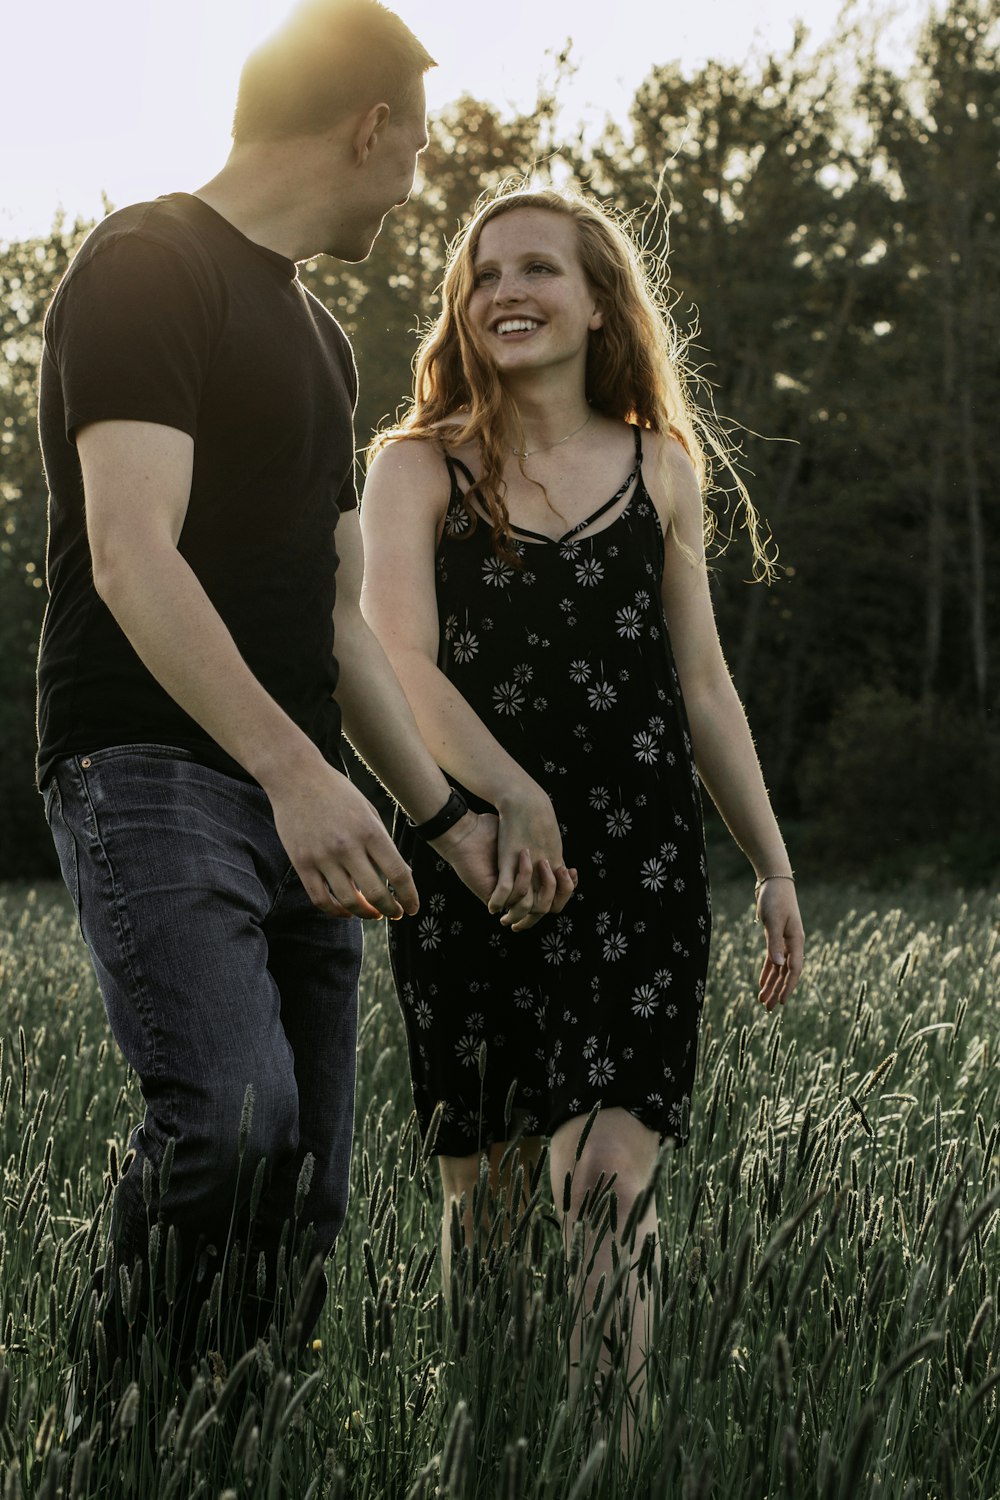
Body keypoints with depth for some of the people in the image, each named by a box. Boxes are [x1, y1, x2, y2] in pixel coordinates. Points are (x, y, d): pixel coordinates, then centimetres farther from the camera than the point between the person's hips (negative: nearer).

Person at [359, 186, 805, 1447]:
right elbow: (398, 659, -10)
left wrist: (773, 866, 14)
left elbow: (702, 684, 16)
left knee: (604, 1192, -12)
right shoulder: (419, 467, 3)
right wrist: (513, 797, -26)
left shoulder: (659, 468, 11)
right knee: (483, 1196, 6)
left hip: (638, 866, 1)